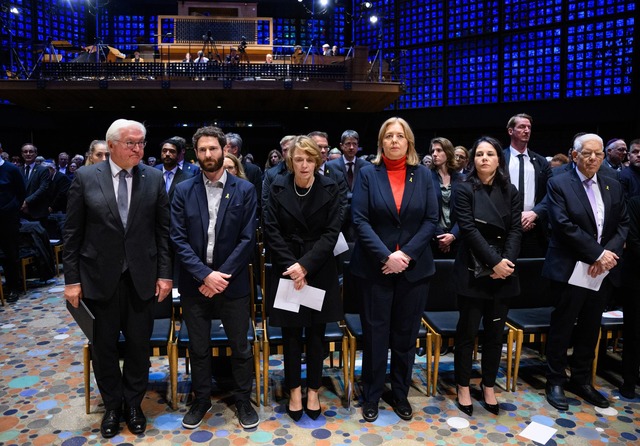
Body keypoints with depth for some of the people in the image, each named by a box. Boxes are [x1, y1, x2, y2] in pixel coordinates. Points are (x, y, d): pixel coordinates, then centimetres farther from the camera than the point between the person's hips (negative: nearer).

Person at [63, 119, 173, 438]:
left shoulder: (154, 178, -1)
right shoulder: (85, 177, -3)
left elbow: (163, 230, 1)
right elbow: (72, 233, -1)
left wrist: (164, 273, -2)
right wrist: (72, 279, -3)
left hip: (141, 278, 1)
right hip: (99, 278, 0)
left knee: (139, 345, 11)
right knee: (104, 346, 13)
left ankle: (133, 404, 34)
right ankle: (112, 405, 35)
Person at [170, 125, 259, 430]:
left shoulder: (245, 190, -3)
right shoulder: (183, 190, 1)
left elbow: (248, 238, -7)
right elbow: (178, 239, -5)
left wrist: (222, 275, -13)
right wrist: (205, 275, -15)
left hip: (232, 281, -1)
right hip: (194, 282, 1)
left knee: (240, 346, 11)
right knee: (198, 347, 15)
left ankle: (243, 400, 32)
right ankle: (201, 400, 36)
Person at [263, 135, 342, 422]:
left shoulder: (329, 188, -4)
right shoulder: (278, 187, -3)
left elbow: (331, 233, -7)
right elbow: (272, 232, -4)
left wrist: (305, 265, -16)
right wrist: (291, 267, -13)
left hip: (319, 272, 0)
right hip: (287, 269, 0)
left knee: (315, 333, 9)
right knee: (291, 333, 8)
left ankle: (313, 391, 26)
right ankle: (294, 391, 25)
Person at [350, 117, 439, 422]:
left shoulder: (423, 175, 5)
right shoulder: (367, 174, 0)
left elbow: (431, 220, 0)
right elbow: (360, 220, -8)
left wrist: (407, 253, -12)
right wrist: (386, 256, -17)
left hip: (414, 268, 2)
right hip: (375, 267, -2)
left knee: (406, 334, 12)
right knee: (375, 334, 7)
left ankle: (401, 395, 30)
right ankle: (371, 396, 25)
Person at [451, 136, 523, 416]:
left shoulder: (510, 191, 8)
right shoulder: (464, 189, -4)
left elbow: (515, 230, 2)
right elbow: (469, 229, -11)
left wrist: (506, 261, -13)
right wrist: (494, 262, -16)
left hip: (503, 272, 4)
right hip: (473, 271, -4)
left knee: (495, 330, 10)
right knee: (467, 330, 3)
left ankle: (489, 386, 25)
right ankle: (463, 386, 19)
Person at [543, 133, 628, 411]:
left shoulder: (614, 187, 11)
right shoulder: (559, 185, -6)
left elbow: (623, 224, 7)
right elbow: (564, 225, -15)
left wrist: (610, 253, -10)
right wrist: (597, 254, -17)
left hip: (603, 271, 5)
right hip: (570, 270, -5)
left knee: (590, 328, 15)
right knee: (562, 328, 5)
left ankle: (581, 381, 30)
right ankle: (555, 382, 19)